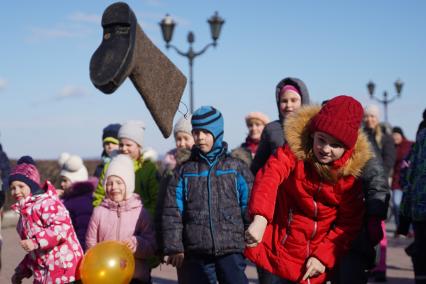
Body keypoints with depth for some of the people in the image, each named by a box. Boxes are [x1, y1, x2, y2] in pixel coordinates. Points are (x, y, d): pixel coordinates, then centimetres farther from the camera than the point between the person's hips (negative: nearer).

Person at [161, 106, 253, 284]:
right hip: (196, 254, 2)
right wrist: (173, 248, -5)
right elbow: (172, 212, 4)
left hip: (231, 251, -2)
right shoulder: (185, 171, 9)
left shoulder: (236, 168, 7)